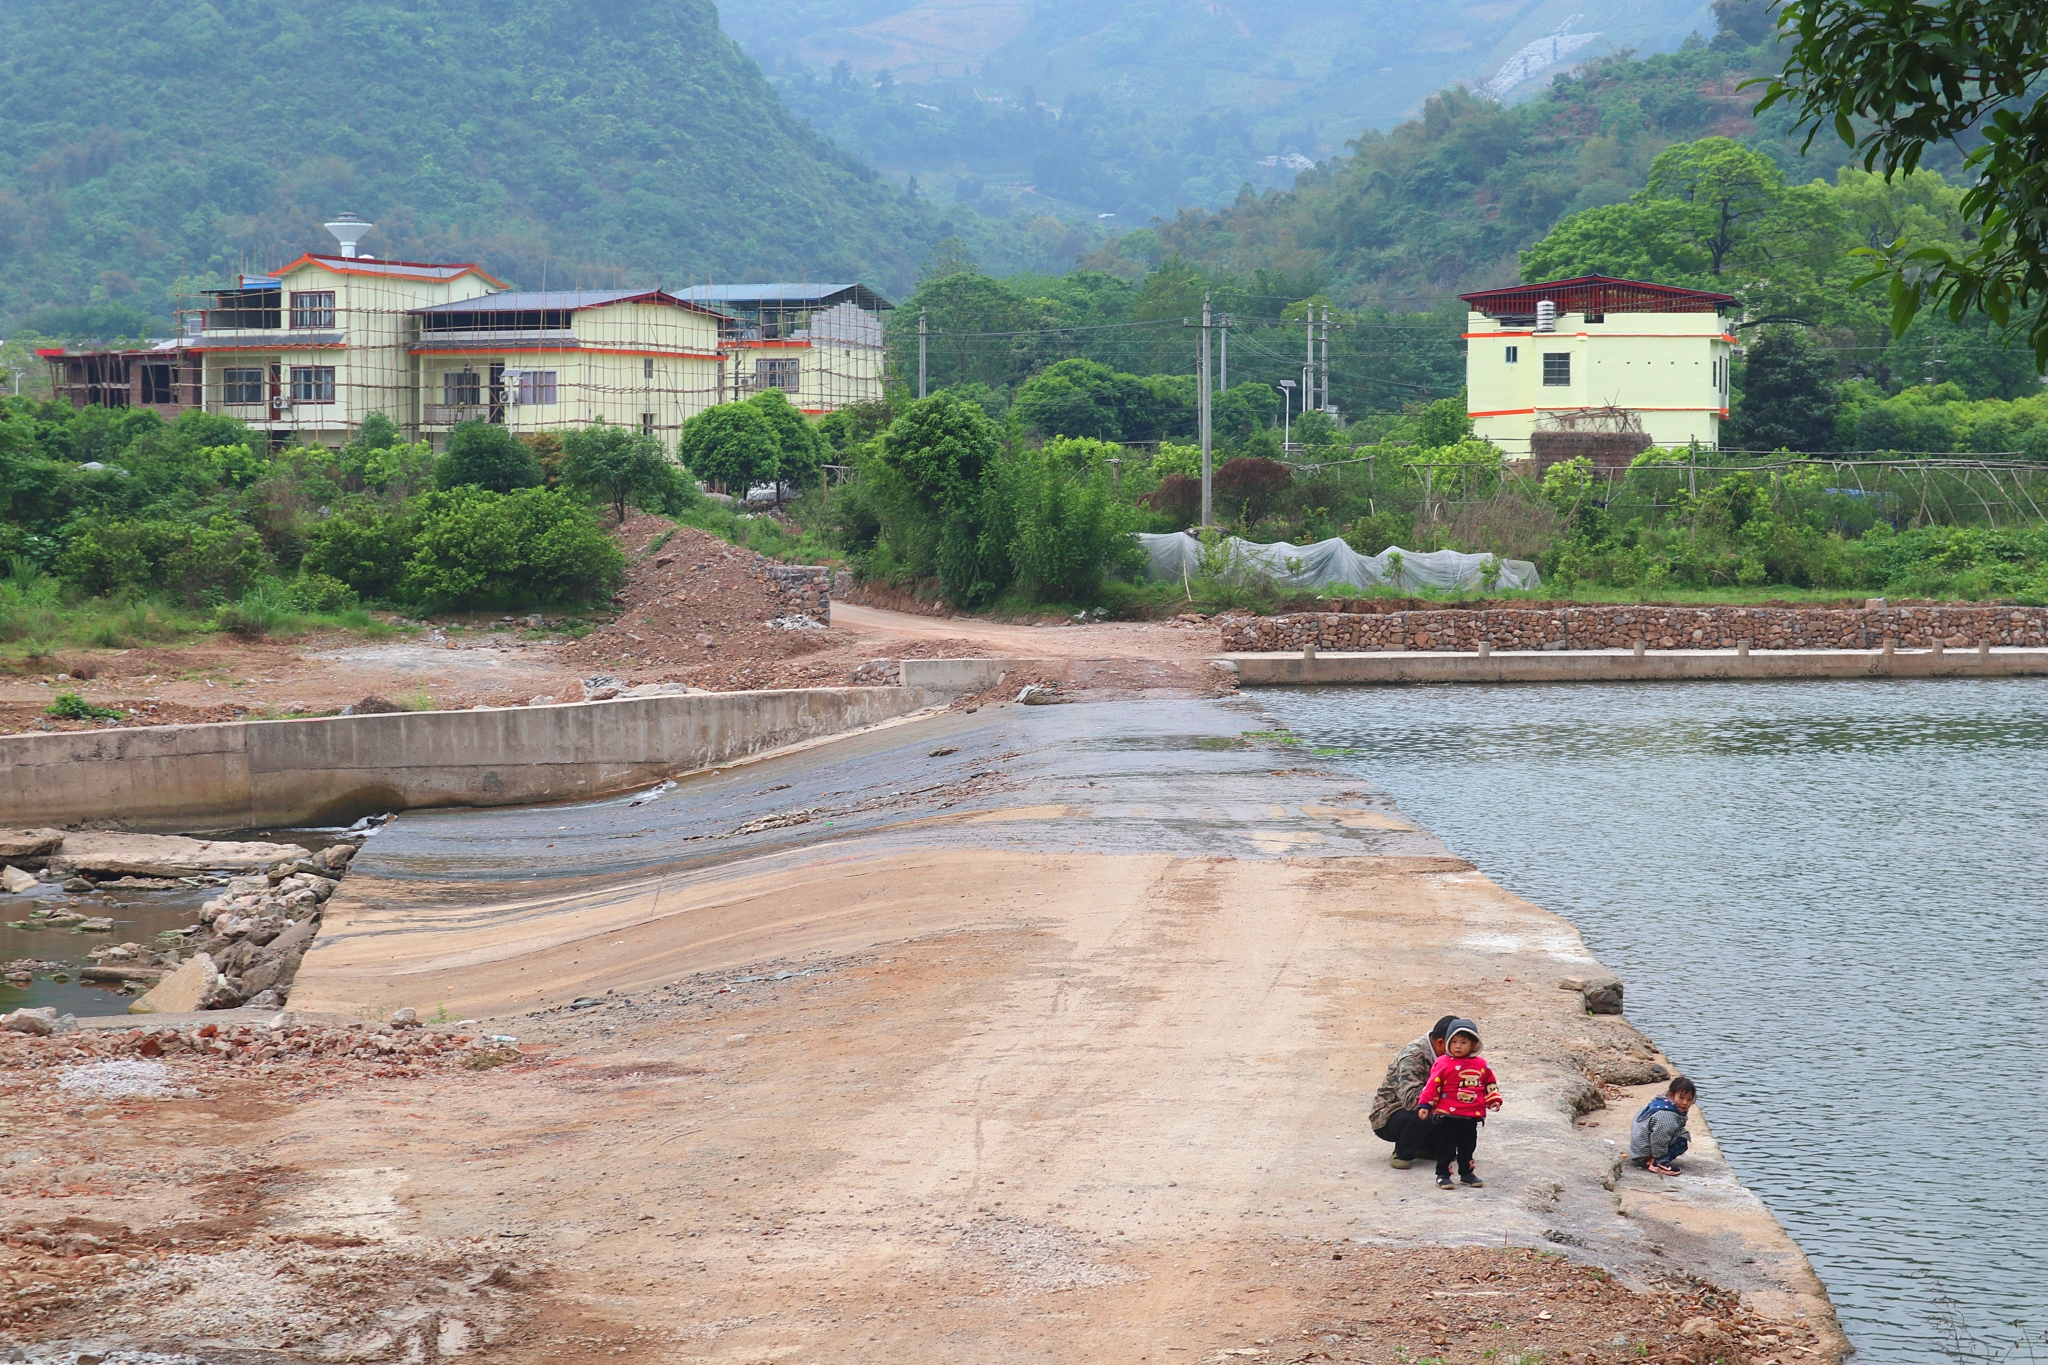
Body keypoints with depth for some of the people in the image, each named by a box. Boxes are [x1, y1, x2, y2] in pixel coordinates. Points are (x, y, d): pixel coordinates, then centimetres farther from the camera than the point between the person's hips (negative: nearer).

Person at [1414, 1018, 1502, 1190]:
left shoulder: (1481, 1065, 4)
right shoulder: (1443, 1063, -8)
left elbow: (1490, 1084, 15)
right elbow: (1432, 1085, -9)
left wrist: (1494, 1099, 4)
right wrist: (1424, 1105, -13)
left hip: (1471, 1117, 4)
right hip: (1448, 1115, -4)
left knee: (1468, 1146, 15)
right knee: (1446, 1146, 0)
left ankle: (1466, 1172, 29)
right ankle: (1442, 1174, 7)